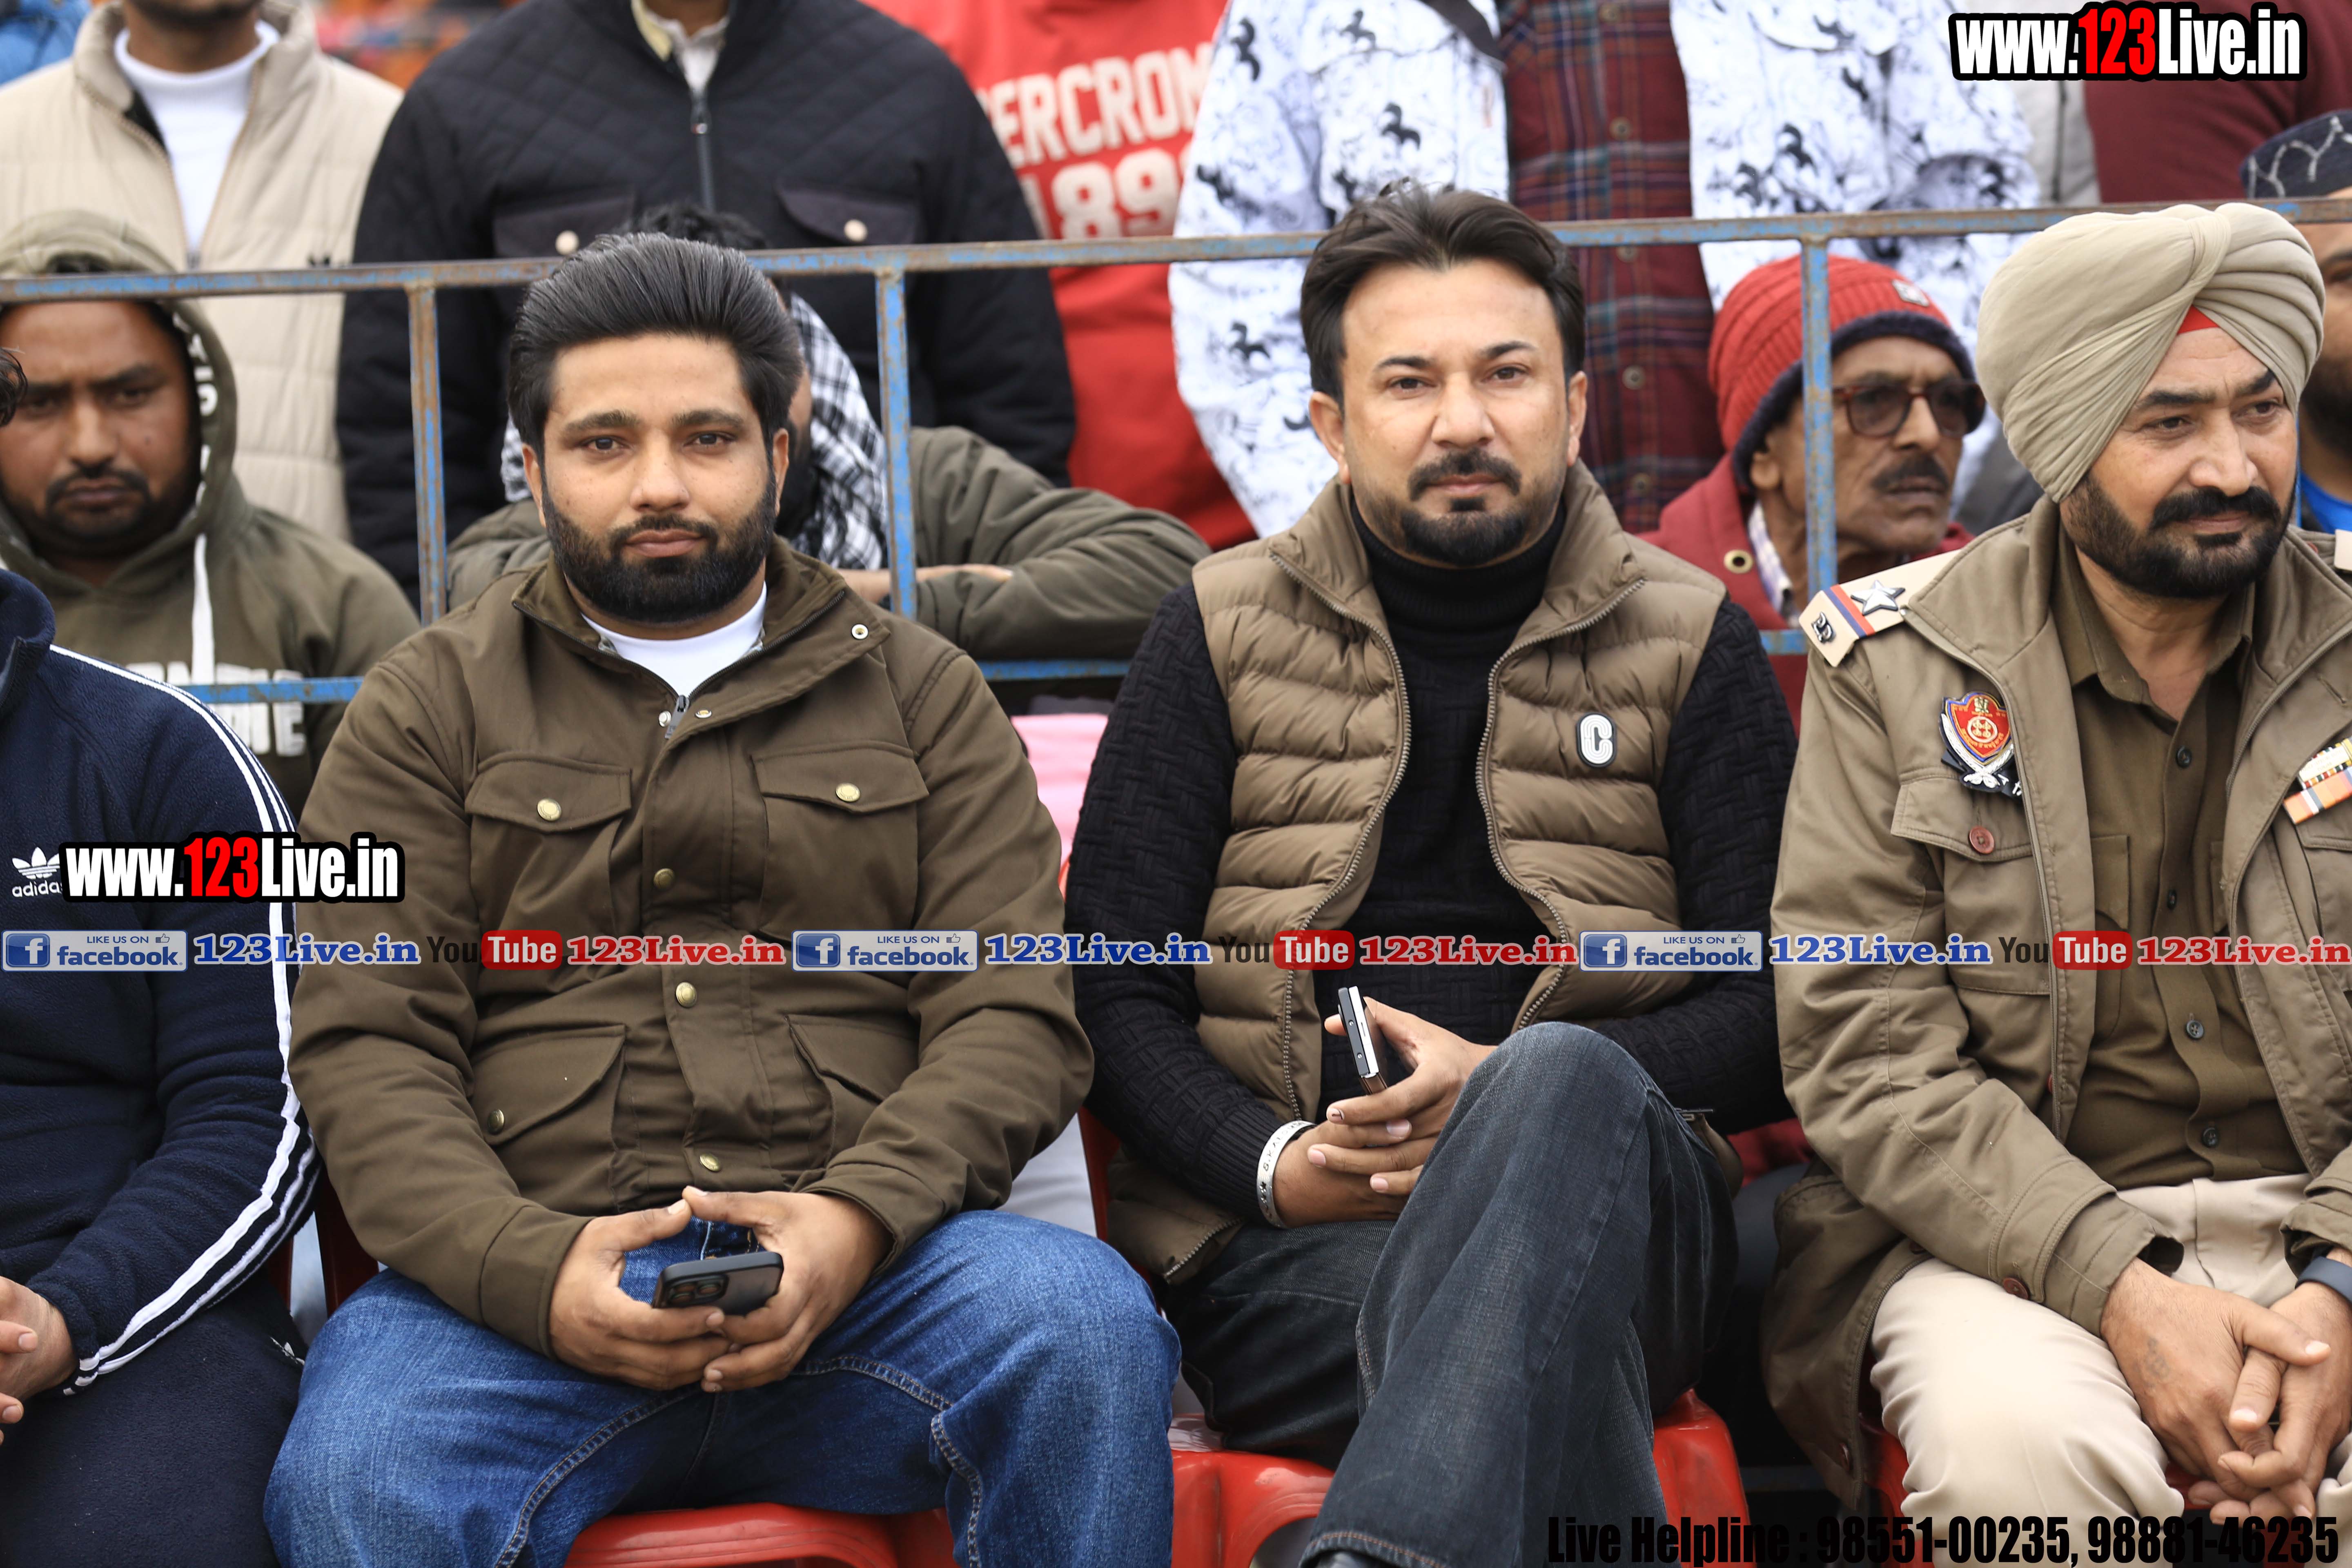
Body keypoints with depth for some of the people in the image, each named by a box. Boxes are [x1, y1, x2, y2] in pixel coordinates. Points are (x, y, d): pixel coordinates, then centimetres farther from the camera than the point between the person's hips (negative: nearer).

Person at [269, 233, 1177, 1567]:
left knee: (1087, 1320, -30)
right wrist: (530, 1269, -15)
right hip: (523, 1287, -1)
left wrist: (860, 1216, -13)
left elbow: (1018, 1017, 7)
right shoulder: (431, 705, 16)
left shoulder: (920, 692, 18)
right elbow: (366, 1046, 4)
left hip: (864, 1265, 2)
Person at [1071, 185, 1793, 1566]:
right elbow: (1115, 994, 10)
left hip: (1599, 1207, 1)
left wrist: (1511, 1093, -10)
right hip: (1291, 1242, -1)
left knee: (1561, 1077, -39)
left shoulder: (1689, 641, 14)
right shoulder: (1225, 633, 14)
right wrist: (1273, 1166, -10)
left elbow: (1781, 1014, 7)